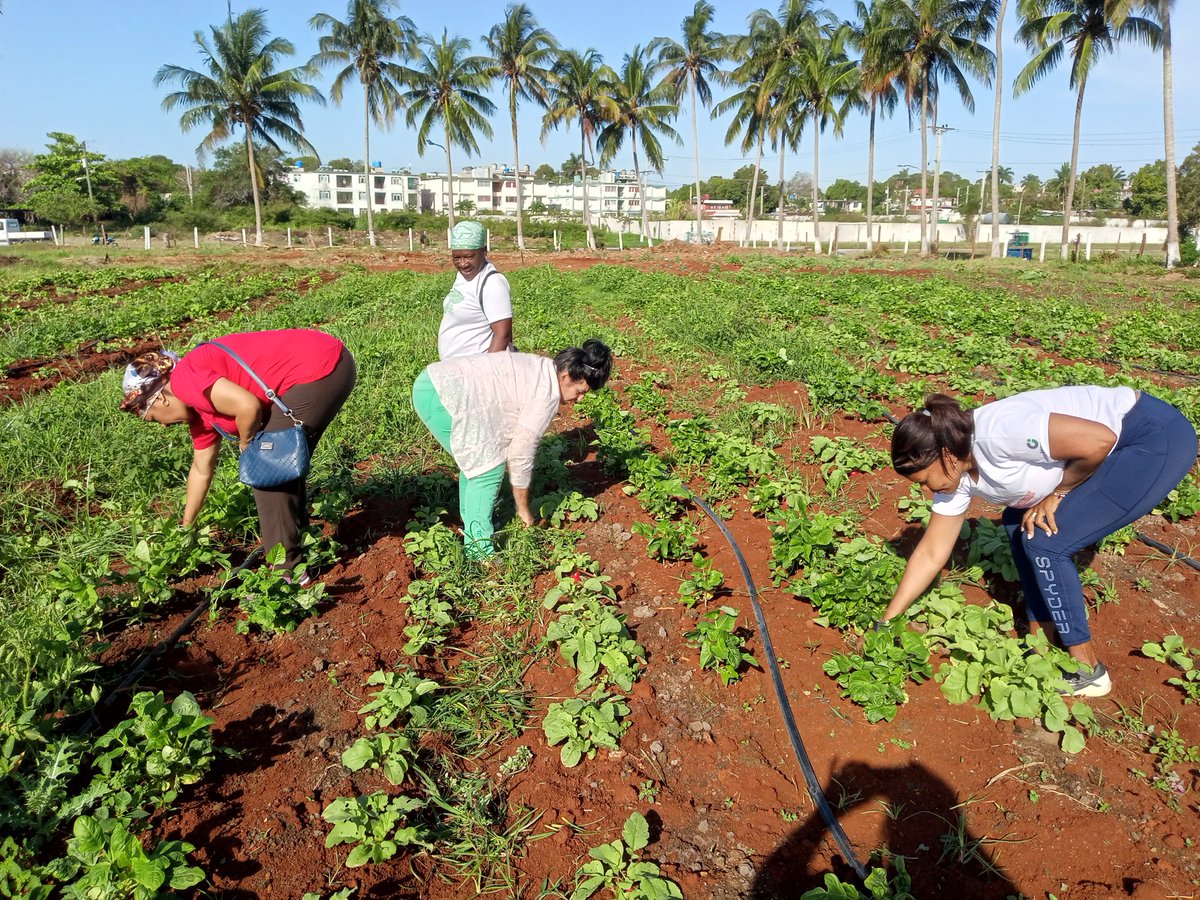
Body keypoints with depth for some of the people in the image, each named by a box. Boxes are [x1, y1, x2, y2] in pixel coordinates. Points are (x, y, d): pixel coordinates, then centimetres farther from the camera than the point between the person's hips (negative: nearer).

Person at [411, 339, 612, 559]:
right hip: (441, 396, -10)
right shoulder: (547, 394, -11)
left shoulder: (540, 370, 17)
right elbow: (521, 455, -8)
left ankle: (471, 530, 32)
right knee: (488, 467, -2)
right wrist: (524, 509, 5)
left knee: (476, 461, 20)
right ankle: (480, 553, 3)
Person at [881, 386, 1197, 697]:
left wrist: (1056, 494, -14)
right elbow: (931, 554, 3)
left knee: (1045, 543, -13)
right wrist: (887, 622, 4)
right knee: (1020, 523, 6)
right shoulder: (958, 475, -2)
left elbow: (1100, 440, -29)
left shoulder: (995, 432, -29)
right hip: (1117, 456, 9)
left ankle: (1087, 671, 2)